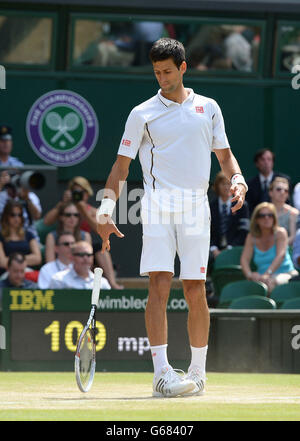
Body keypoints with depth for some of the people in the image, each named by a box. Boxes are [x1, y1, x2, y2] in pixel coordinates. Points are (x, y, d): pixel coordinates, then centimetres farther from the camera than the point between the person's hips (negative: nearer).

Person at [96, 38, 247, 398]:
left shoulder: (208, 108, 14)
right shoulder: (143, 114, 7)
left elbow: (224, 154, 21)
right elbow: (121, 166, 6)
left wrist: (237, 179, 0)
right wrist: (106, 210, -4)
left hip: (196, 208, 2)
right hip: (157, 206, -2)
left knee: (195, 292, 1)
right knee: (159, 286, -13)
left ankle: (198, 371, 14)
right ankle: (161, 374, -18)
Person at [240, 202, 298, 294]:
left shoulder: (280, 233, -2)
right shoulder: (252, 237, 7)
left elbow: (281, 255, -15)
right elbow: (244, 259, -2)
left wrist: (268, 274, -30)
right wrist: (249, 274, -24)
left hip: (285, 274, -3)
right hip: (263, 276, 3)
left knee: (270, 282, -36)